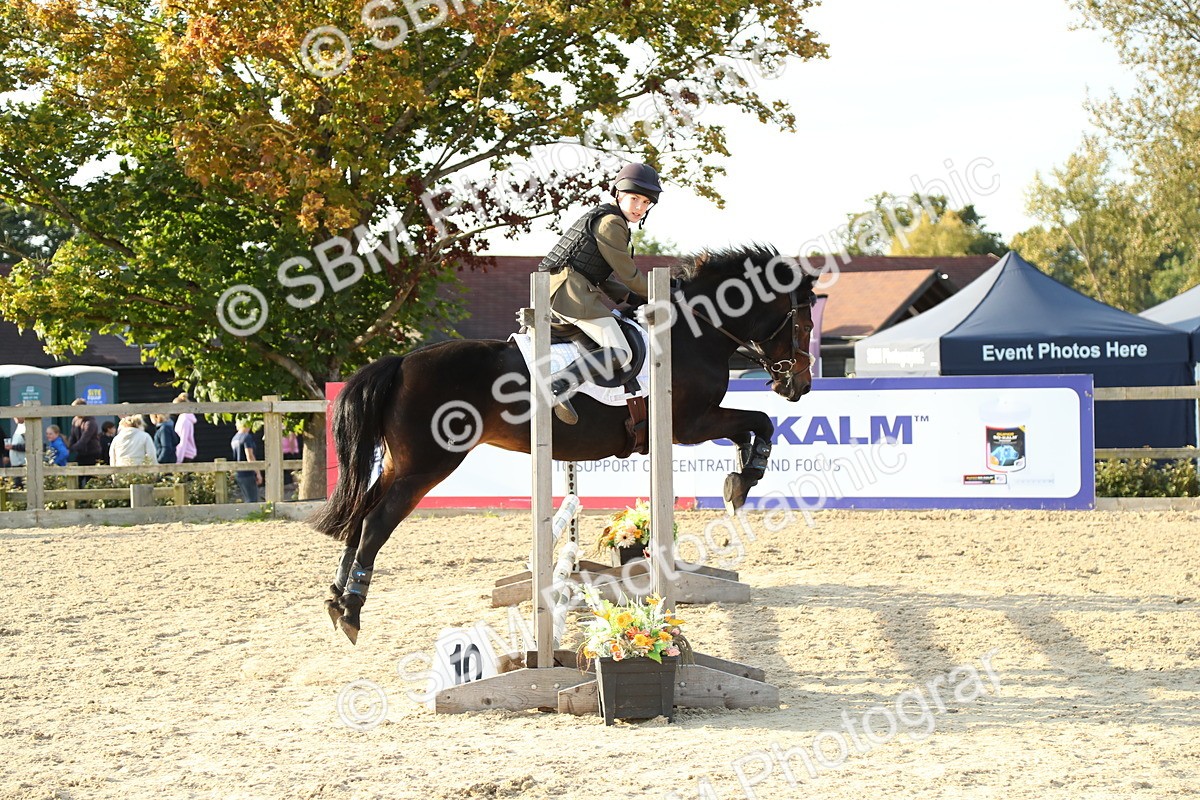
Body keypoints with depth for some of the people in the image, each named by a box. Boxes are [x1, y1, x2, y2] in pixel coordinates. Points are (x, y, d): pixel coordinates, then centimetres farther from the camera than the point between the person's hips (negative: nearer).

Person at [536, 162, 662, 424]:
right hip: (571, 288, -11)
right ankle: (560, 386, -35)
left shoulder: (599, 217, 23)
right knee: (620, 352, -21)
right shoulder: (611, 222, -9)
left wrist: (628, 297, 13)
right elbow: (627, 273, -8)